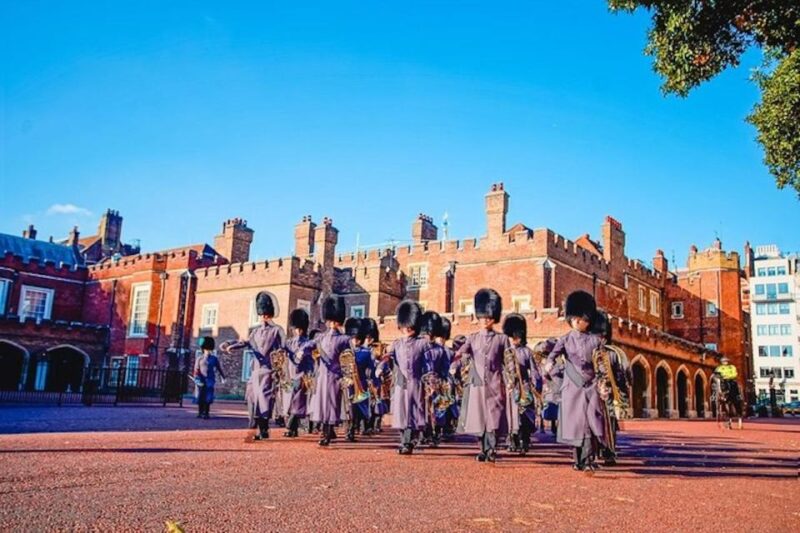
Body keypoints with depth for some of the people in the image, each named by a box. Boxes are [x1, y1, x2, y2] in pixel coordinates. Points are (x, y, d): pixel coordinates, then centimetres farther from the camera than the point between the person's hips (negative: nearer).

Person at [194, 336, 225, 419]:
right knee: (201, 398, 4)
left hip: (210, 382, 0)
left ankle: (206, 413, 1)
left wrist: (223, 377, 5)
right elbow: (196, 370, 2)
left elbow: (219, 368, 9)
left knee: (208, 398, -4)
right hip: (202, 382, 0)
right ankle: (200, 412, 14)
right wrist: (197, 380, -9)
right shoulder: (199, 359, 5)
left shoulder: (214, 359, 7)